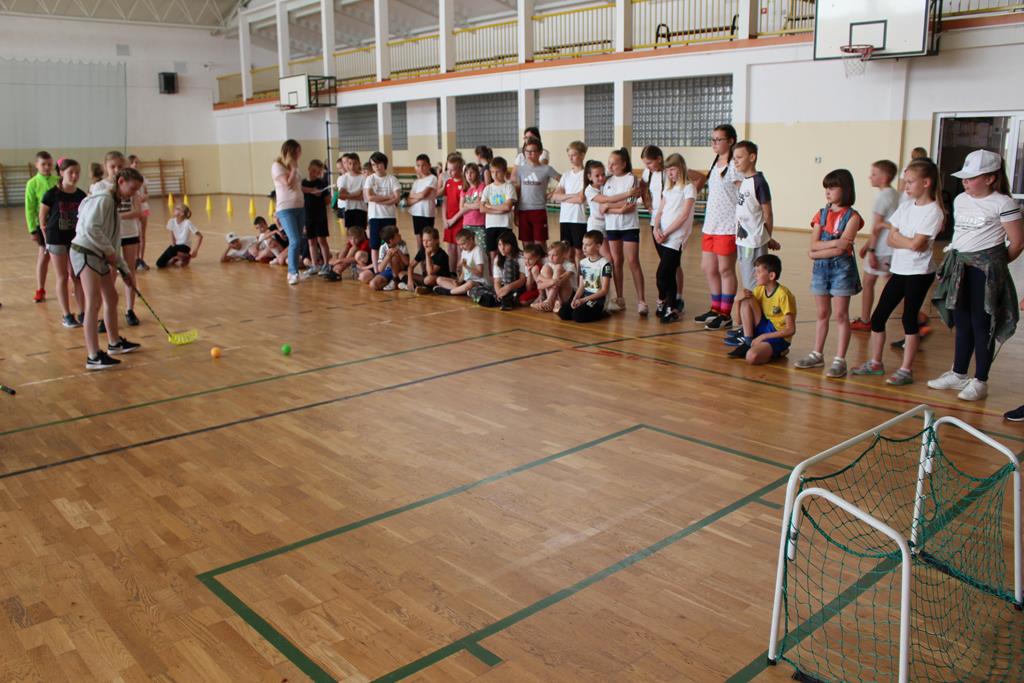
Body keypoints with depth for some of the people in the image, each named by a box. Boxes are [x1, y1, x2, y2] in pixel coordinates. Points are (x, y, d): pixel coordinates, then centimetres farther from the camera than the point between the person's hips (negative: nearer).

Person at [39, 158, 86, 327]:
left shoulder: (81, 195, -2)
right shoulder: (52, 194, -11)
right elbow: (42, 216, -1)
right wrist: (47, 235, 3)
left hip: (76, 239, 3)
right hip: (57, 239, -3)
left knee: (78, 277, 8)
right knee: (63, 277, 5)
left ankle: (82, 313, 15)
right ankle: (66, 316, 11)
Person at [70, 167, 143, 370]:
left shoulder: (114, 204, 17)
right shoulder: (103, 199, -12)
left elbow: (114, 242, 19)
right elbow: (91, 228, -25)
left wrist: (124, 270, 17)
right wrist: (109, 251, -14)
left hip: (99, 256, 10)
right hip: (85, 252, -10)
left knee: (111, 297, 20)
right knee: (94, 303, -14)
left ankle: (114, 343, 36)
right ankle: (93, 357, -15)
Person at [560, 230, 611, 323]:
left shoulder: (604, 264, -11)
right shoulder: (583, 262, 10)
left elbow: (604, 290, -14)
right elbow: (581, 286, 10)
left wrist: (584, 300, -17)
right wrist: (575, 299, -10)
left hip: (598, 298, -6)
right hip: (584, 295, 6)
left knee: (577, 316, -28)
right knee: (562, 313, -13)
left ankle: (601, 312, -2)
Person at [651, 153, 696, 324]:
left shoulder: (688, 188, -4)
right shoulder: (668, 188, 18)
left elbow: (684, 215, -11)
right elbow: (660, 211, 13)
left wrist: (666, 233, -13)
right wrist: (656, 229, -5)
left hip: (675, 237, -6)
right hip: (662, 236, 6)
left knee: (663, 273, -11)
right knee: (670, 271, 7)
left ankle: (663, 302, 3)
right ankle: (674, 303, 16)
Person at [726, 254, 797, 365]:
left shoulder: (783, 294, -19)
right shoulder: (759, 290, 2)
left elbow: (791, 330, -20)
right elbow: (740, 321, 4)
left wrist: (763, 337, -19)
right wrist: (738, 299, -13)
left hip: (779, 336, -8)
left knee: (752, 357, -36)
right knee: (746, 299, -12)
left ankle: (778, 351, -4)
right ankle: (748, 343, -7)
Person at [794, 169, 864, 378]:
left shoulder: (852, 217, -5)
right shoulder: (821, 215, 8)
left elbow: (841, 249, -16)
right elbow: (814, 245, -3)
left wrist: (818, 252, -10)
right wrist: (835, 242, -14)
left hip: (842, 268, -4)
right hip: (821, 268, 5)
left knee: (841, 314, -1)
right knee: (822, 313, 13)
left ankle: (840, 360, 2)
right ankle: (817, 355, 21)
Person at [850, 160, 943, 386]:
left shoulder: (933, 211, -11)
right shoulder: (905, 207, 8)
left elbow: (915, 244, -19)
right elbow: (890, 239, 3)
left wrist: (896, 235, -4)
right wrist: (907, 242, -14)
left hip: (919, 273, -7)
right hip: (899, 270, 7)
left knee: (909, 319, -2)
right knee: (878, 316, 7)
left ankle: (906, 369, 8)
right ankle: (875, 362, 20)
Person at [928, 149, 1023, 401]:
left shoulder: (1003, 203, -11)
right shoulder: (960, 200, 10)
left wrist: (996, 263, 1)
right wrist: (955, 259, 10)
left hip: (986, 269, -6)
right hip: (959, 267, 7)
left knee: (981, 326, -1)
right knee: (962, 324, 14)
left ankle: (980, 381, 7)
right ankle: (958, 374, 25)